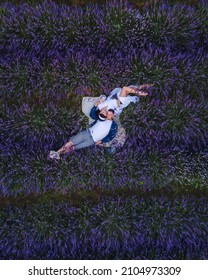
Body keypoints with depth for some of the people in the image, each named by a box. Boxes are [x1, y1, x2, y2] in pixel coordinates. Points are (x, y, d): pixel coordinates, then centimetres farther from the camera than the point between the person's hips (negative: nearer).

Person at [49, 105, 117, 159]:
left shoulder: (114, 125, 1)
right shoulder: (102, 118, 11)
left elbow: (111, 136, 1)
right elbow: (92, 114, 16)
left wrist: (101, 141, -7)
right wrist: (96, 105, 3)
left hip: (93, 140, -3)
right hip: (87, 132, 3)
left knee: (74, 147, -11)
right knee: (70, 142, -10)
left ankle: (59, 153, -10)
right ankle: (57, 152, -7)